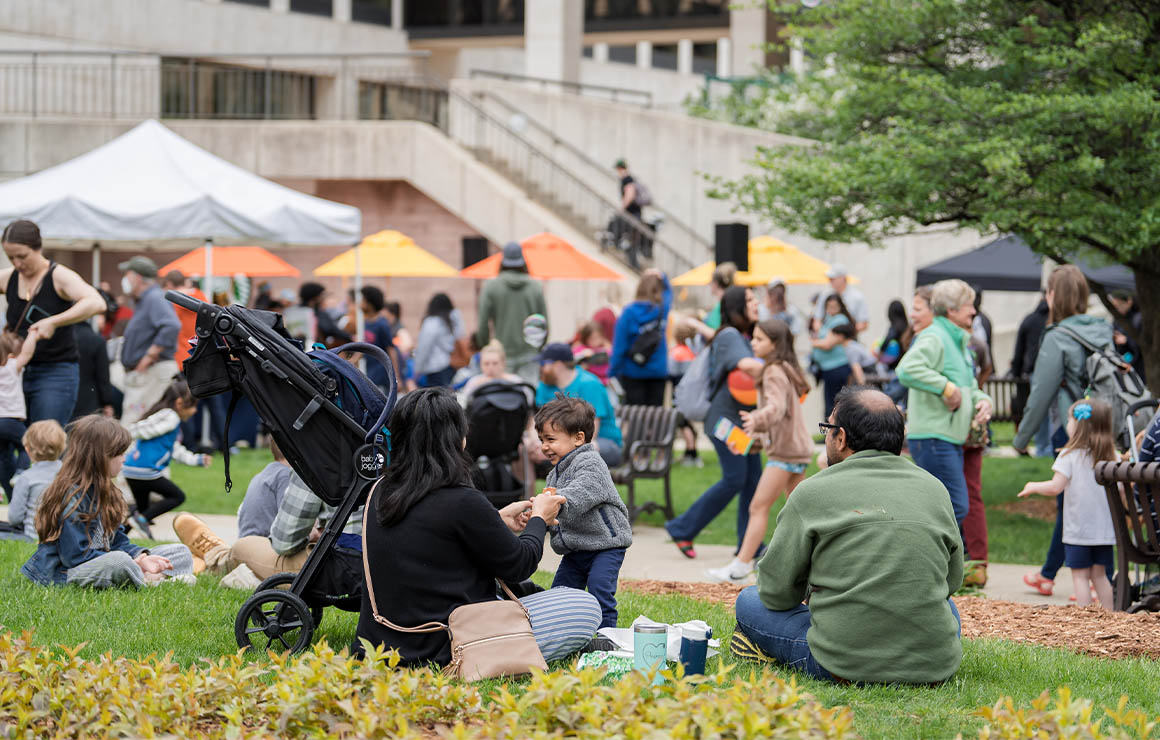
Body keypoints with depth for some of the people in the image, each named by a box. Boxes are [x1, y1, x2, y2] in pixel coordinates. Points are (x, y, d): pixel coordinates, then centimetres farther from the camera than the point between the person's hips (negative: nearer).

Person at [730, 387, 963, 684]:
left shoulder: (812, 493, -2)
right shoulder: (934, 489, 8)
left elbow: (776, 592, 3)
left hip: (847, 665, -2)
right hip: (937, 666, 3)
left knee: (749, 601, 19)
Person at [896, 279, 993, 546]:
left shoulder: (958, 341, 20)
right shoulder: (933, 338, -12)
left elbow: (969, 385, 29)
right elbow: (907, 370, -30)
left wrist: (982, 400, 6)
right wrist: (947, 388, -25)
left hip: (951, 439, 10)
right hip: (932, 437, -10)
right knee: (956, 507, -14)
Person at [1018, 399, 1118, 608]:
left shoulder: (1070, 455, -9)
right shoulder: (1112, 455, 4)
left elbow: (1055, 487, -14)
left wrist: (1033, 487, 3)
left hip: (1078, 530, -4)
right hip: (1105, 529, 4)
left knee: (1080, 575, 2)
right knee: (1100, 575, 13)